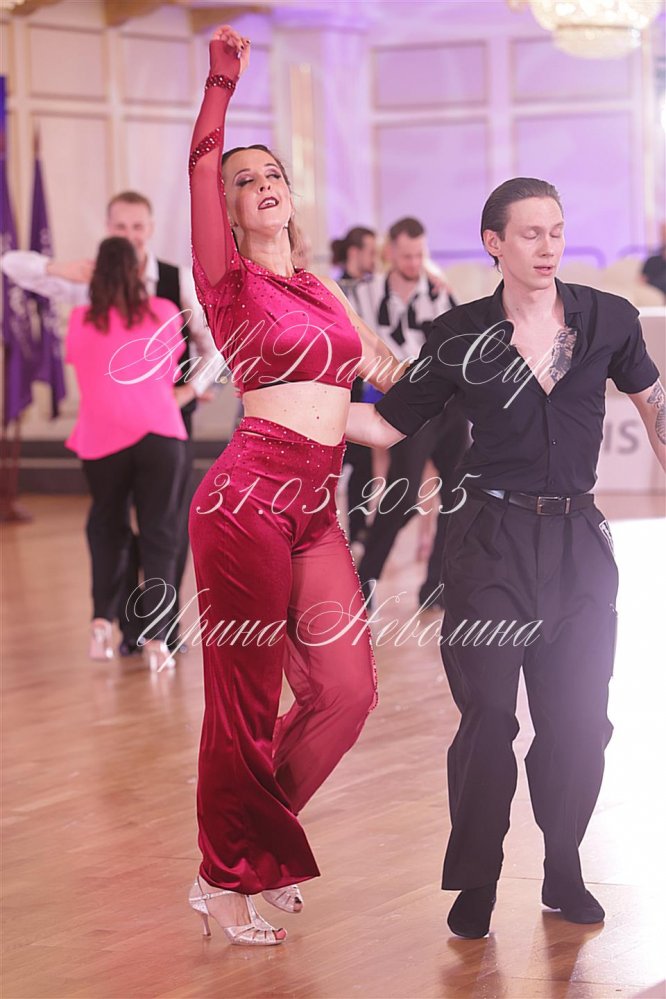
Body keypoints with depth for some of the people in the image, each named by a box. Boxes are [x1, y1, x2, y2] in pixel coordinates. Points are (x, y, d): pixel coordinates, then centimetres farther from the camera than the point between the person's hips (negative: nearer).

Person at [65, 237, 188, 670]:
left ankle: (102, 619, 9)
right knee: (158, 535, 3)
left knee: (106, 526, 21)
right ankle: (155, 637, -7)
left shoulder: (81, 321, 2)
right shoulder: (164, 313, 4)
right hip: (160, 435, -1)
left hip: (103, 439, 1)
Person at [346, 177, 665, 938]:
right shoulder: (461, 337, -4)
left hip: (578, 540, 2)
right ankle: (474, 883, 11)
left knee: (578, 719, 5)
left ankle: (563, 872, 21)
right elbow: (387, 424, 1)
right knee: (487, 717, -2)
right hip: (492, 544, -2)